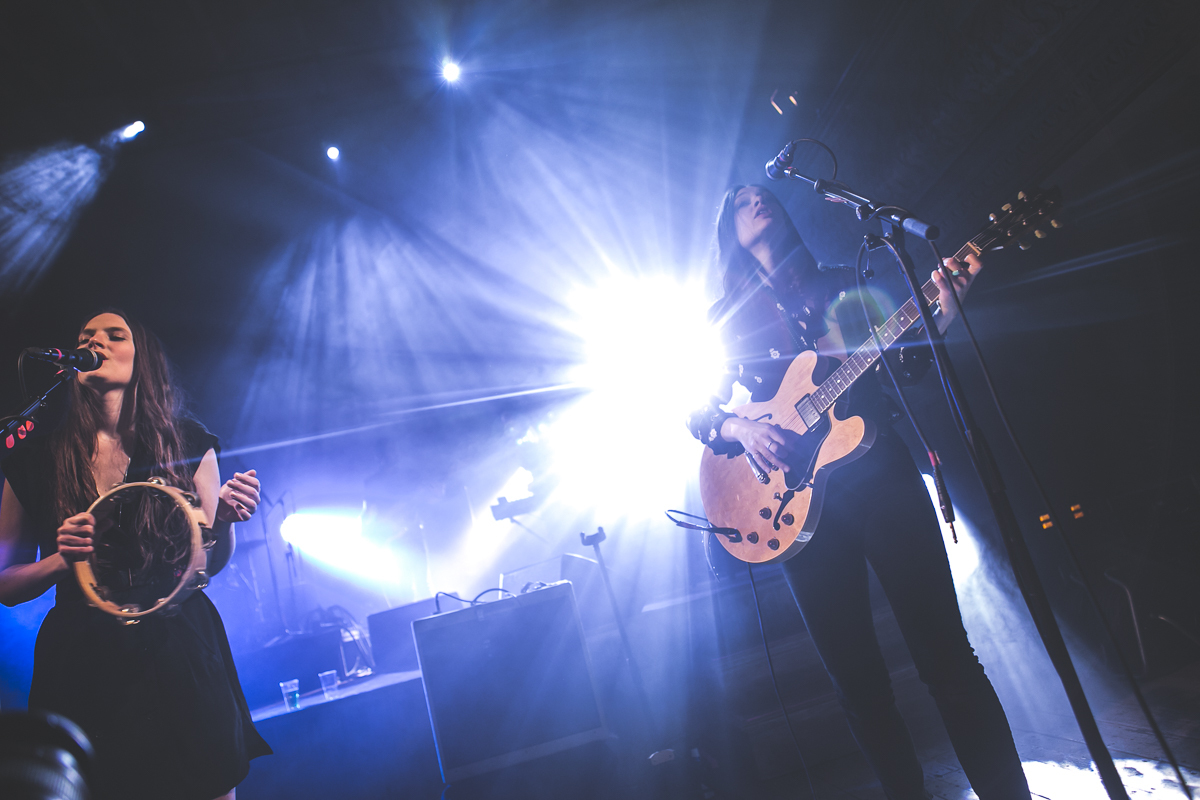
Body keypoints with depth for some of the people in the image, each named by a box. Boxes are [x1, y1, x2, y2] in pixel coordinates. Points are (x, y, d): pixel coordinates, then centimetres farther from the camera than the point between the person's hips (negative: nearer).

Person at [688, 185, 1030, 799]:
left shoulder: (839, 287, 15)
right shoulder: (725, 318, 13)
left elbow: (906, 363, 10)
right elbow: (699, 412, 9)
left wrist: (942, 308, -8)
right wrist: (738, 428, -12)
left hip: (878, 470, 0)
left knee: (945, 653, -3)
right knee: (856, 678, 5)